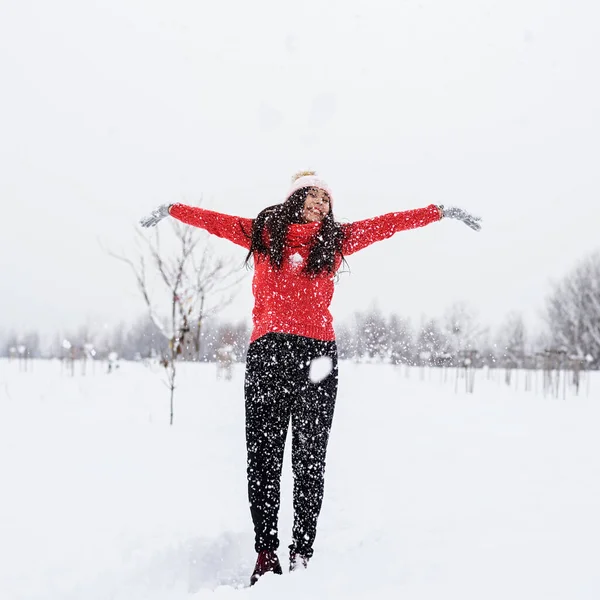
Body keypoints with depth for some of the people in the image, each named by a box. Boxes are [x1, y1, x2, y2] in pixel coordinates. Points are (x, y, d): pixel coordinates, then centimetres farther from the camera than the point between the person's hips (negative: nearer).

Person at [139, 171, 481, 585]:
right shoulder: (262, 231, 14)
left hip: (318, 352, 1)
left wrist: (441, 212, 18)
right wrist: (172, 210, 30)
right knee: (264, 454, -2)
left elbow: (388, 223, 18)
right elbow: (215, 220, 24)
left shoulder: (336, 239, 16)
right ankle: (266, 554, 3)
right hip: (268, 351, 0)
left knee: (310, 458, -1)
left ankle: (302, 554, 3)